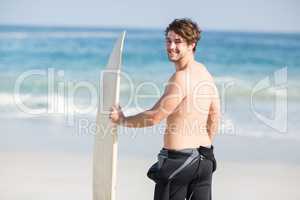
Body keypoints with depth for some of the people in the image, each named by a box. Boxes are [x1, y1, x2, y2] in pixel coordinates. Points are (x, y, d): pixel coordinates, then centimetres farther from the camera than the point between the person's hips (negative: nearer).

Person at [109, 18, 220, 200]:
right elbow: (215, 117, 17)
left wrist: (122, 120, -2)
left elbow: (154, 117, -17)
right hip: (205, 159, 8)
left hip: (178, 158, -8)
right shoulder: (205, 73, 10)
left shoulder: (181, 78, -18)